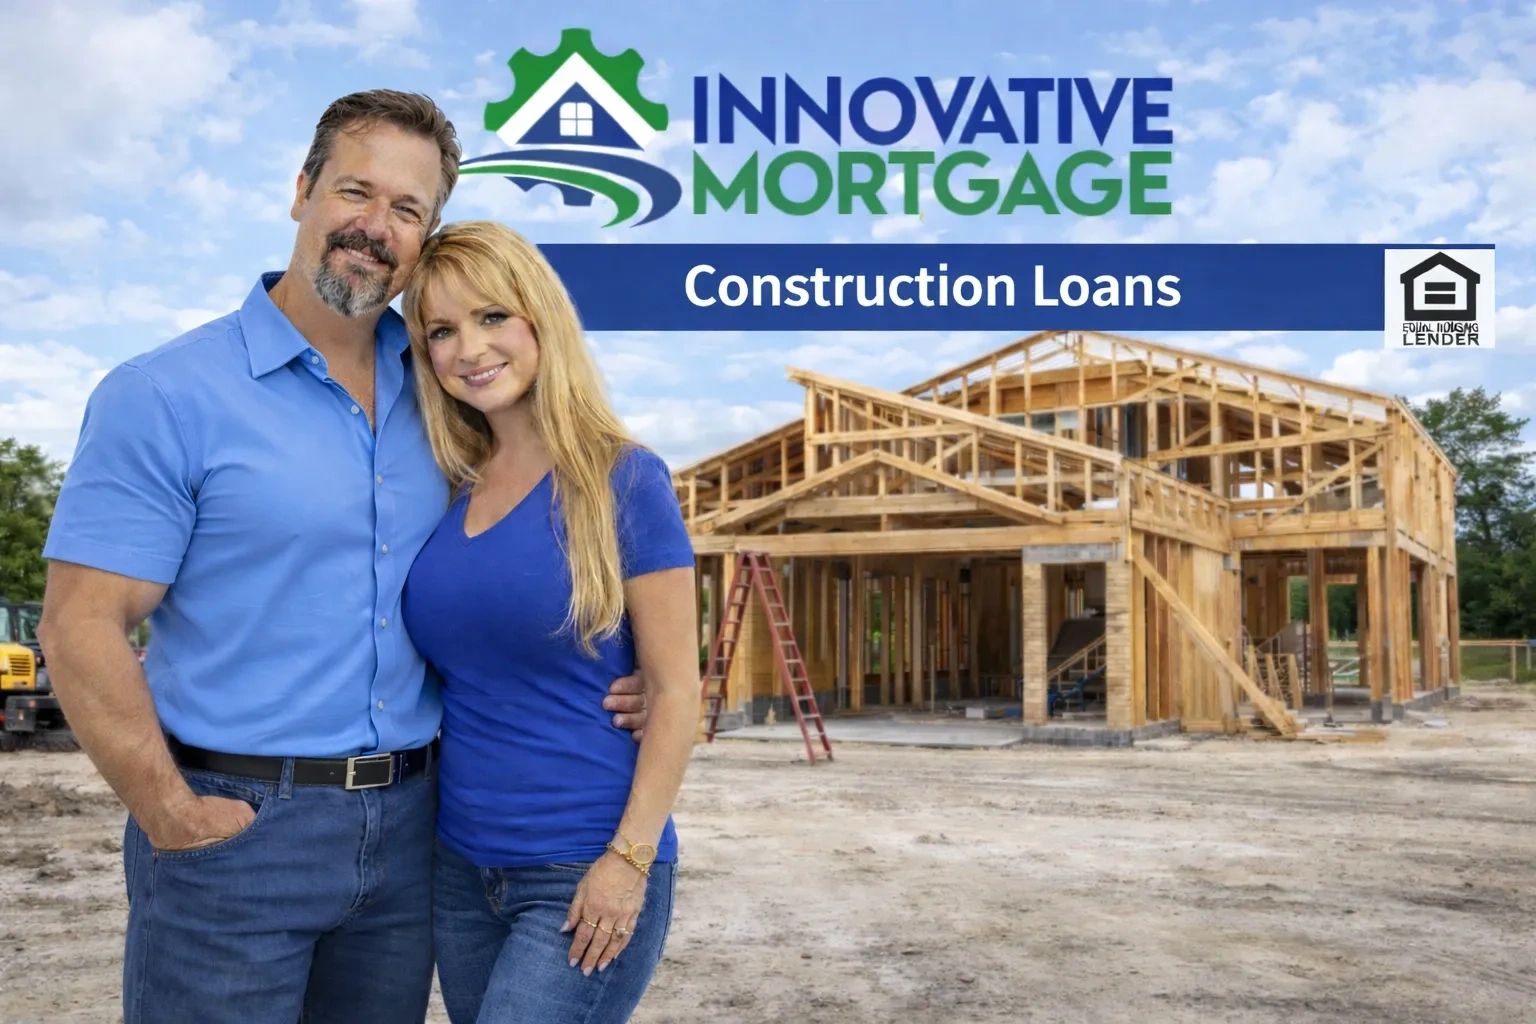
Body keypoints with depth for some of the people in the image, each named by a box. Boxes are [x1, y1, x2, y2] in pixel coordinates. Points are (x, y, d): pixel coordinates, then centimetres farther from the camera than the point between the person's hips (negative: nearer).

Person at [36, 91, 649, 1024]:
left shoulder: (436, 390, 7)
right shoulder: (165, 396, -8)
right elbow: (83, 625, -11)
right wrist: (173, 815, -15)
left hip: (409, 825, 5)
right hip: (235, 823, -4)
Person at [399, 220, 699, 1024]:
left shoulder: (622, 480, -10)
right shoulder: (444, 492, 4)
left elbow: (676, 690, -10)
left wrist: (630, 857, -15)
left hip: (585, 872, -5)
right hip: (459, 865, 6)